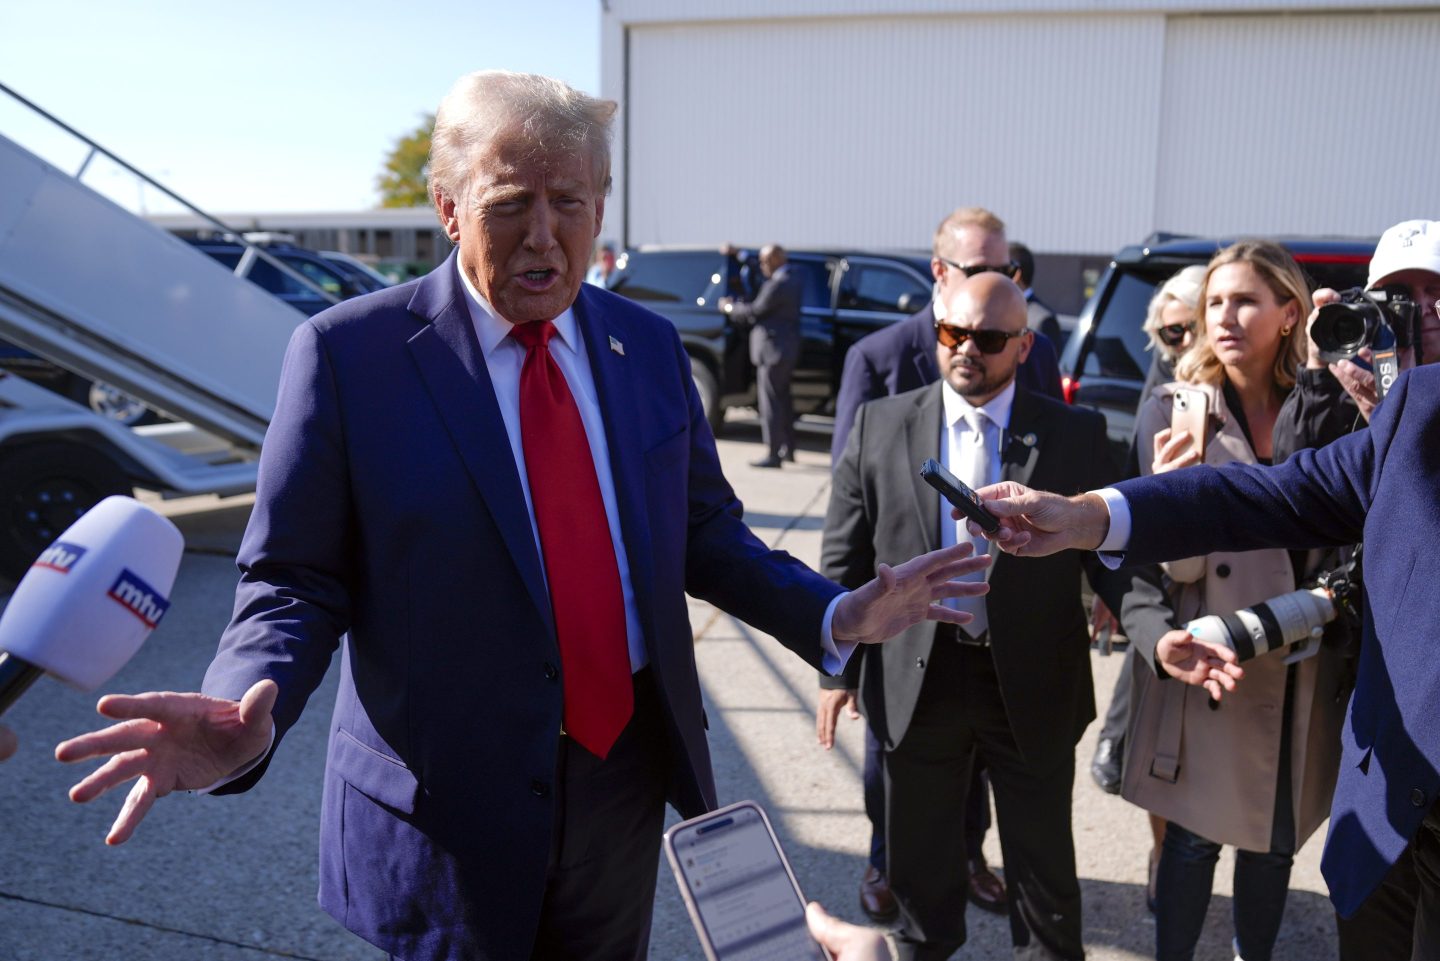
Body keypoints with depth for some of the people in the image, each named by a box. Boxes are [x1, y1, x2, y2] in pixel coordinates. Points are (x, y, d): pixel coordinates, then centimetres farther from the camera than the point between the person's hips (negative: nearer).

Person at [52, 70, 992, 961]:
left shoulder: (648, 344, 1)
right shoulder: (347, 353, -12)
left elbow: (703, 531, 7)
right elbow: (295, 581, -10)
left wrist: (835, 616, -5)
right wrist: (249, 719, -30)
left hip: (627, 771, 5)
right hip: (450, 800, -4)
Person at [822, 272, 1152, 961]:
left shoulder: (1077, 435, -5)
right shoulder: (880, 426, -2)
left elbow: (1111, 554, -6)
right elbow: (845, 558, 2)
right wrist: (838, 666, 2)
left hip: (1034, 689, -1)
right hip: (915, 686, 1)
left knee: (1044, 866, 17)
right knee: (919, 861, 20)